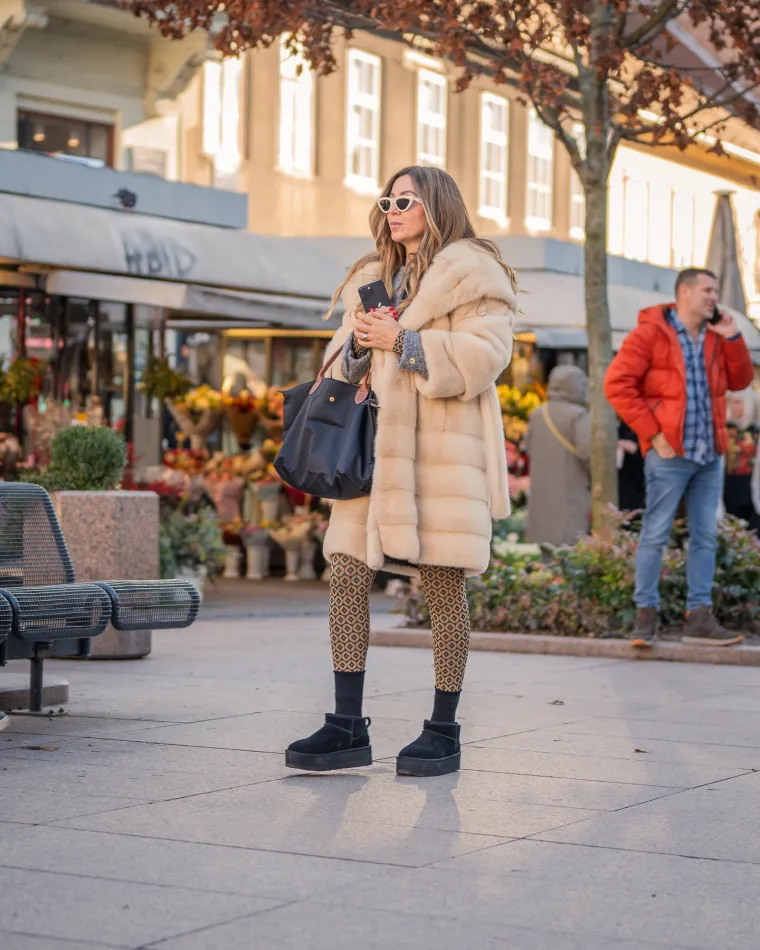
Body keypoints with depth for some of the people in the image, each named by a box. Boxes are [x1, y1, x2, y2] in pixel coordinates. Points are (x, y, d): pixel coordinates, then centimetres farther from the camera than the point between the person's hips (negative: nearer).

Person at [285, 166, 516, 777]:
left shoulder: (472, 273, 2)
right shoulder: (370, 279, 23)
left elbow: (484, 355, -11)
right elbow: (346, 366, 24)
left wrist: (401, 341, -14)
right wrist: (359, 343, 2)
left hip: (442, 446, -6)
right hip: (373, 446, 6)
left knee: (444, 585, -3)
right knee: (347, 574, -3)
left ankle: (443, 731, 7)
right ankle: (347, 728, 3)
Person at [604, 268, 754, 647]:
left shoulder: (713, 337, 14)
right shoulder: (650, 333, -6)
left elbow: (740, 380, 18)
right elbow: (617, 384, -11)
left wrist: (733, 338, 3)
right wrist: (652, 432, -13)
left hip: (709, 455, 7)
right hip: (669, 453, -7)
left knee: (705, 537, 6)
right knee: (655, 535, -3)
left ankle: (699, 618, 11)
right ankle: (646, 616, 3)